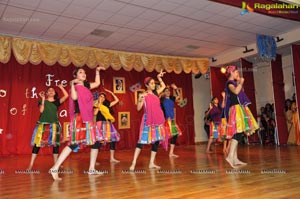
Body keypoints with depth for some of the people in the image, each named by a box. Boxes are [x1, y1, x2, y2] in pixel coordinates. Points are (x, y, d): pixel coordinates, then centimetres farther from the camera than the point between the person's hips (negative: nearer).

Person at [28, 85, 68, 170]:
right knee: (37, 143, -5)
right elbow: (41, 110, -7)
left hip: (54, 124, 1)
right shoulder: (42, 101, 9)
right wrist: (43, 99, -7)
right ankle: (31, 164, -1)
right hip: (42, 124, -1)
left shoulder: (57, 101, 10)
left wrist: (61, 87, 6)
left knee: (55, 143, 3)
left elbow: (66, 95, 0)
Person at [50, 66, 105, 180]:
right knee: (75, 143, -16)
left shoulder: (86, 86, 14)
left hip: (88, 119, 8)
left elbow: (97, 83, 31)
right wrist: (72, 84, -25)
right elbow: (74, 97, -29)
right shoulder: (76, 87, -7)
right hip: (80, 118, -8)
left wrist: (97, 71, 28)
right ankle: (55, 169, -12)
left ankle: (91, 169, 18)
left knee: (96, 142, 9)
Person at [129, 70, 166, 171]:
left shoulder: (156, 93, 11)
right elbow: (138, 108, -11)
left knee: (156, 140, 6)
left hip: (158, 120, 6)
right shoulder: (144, 95, -5)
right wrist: (139, 99, -27)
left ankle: (151, 163, 13)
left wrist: (159, 78, 19)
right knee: (142, 140, -9)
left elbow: (163, 86, 29)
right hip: (148, 120, -6)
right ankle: (133, 163, -6)